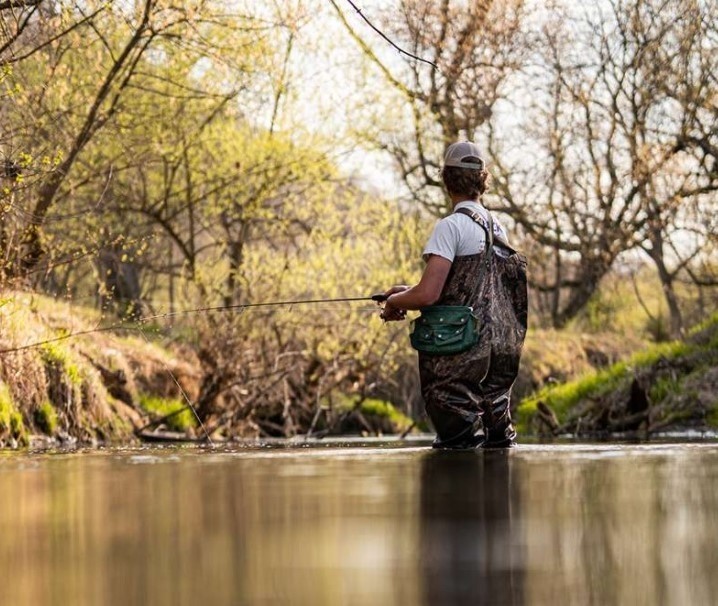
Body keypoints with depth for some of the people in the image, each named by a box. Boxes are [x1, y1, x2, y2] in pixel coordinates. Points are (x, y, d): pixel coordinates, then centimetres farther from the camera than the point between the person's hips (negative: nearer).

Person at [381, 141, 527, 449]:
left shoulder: (451, 227, -10)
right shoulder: (498, 228, 14)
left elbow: (428, 294, -17)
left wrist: (395, 302, 4)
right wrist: (409, 292, 26)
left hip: (459, 353, -8)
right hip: (499, 351, 8)